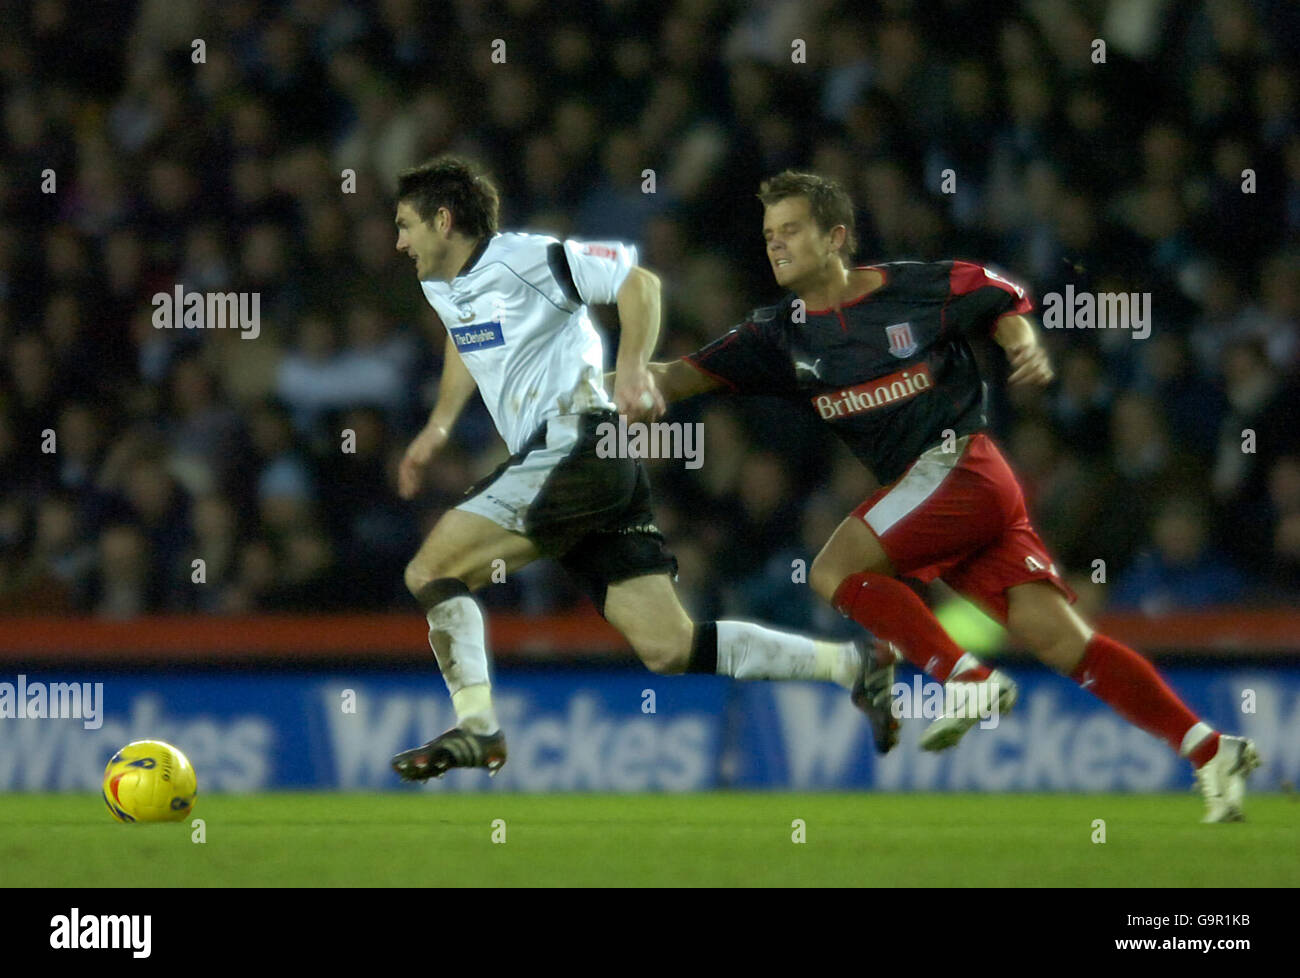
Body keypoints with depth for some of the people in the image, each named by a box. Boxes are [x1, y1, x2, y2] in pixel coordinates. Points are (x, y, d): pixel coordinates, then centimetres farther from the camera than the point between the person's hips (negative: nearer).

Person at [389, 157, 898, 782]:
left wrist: (633, 370, -19)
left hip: (575, 445, -9)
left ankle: (476, 729, -10)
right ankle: (853, 665, 0)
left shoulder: (525, 258, -7)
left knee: (430, 571, -11)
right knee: (668, 647, 0)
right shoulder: (440, 285, 19)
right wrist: (438, 427, 31)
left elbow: (639, 282, -8)